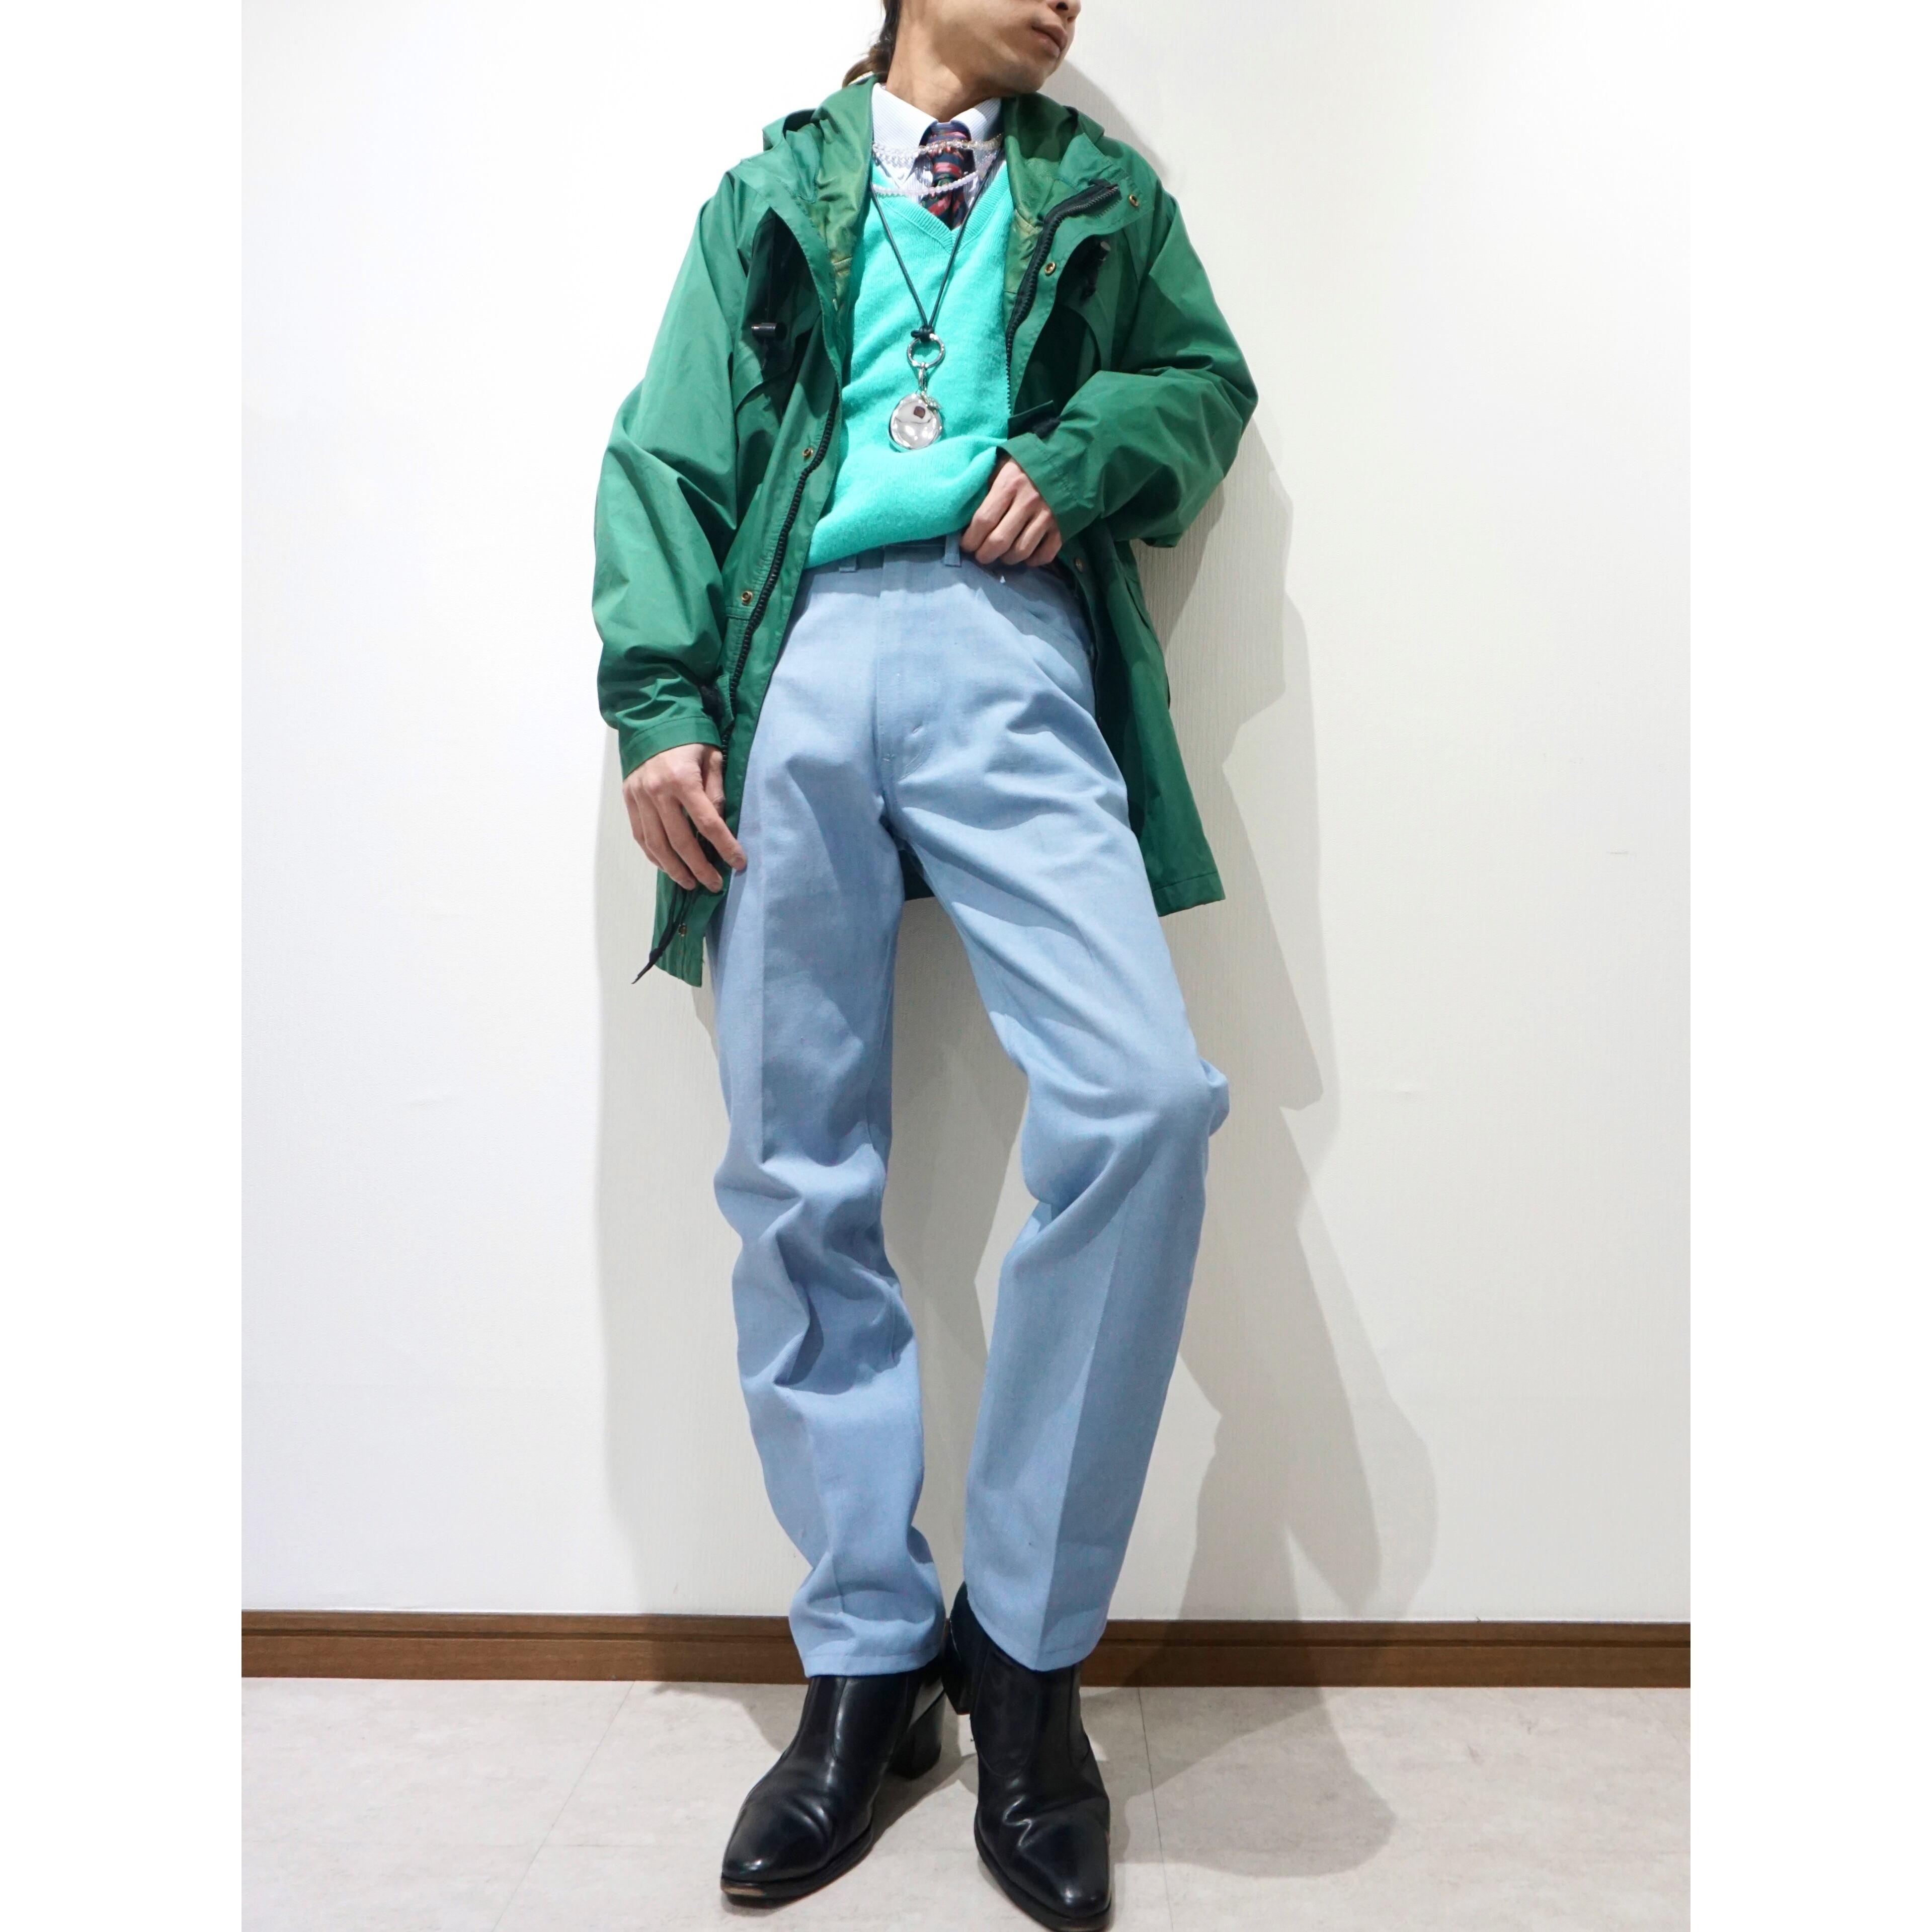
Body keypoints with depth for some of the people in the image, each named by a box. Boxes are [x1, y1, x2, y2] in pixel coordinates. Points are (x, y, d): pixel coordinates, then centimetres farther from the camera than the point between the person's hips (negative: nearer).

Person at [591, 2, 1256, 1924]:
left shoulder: (1099, 189, 29)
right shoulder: (772, 193, 25)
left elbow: (1203, 376, 22)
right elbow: (667, 457, 14)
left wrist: (1075, 458, 0)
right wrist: (660, 700, -2)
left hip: (1007, 654, 0)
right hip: (796, 667, 1)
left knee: (1143, 1098, -22)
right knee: (799, 1179, -4)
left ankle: (1023, 1644, -4)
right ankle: (867, 1657, 11)